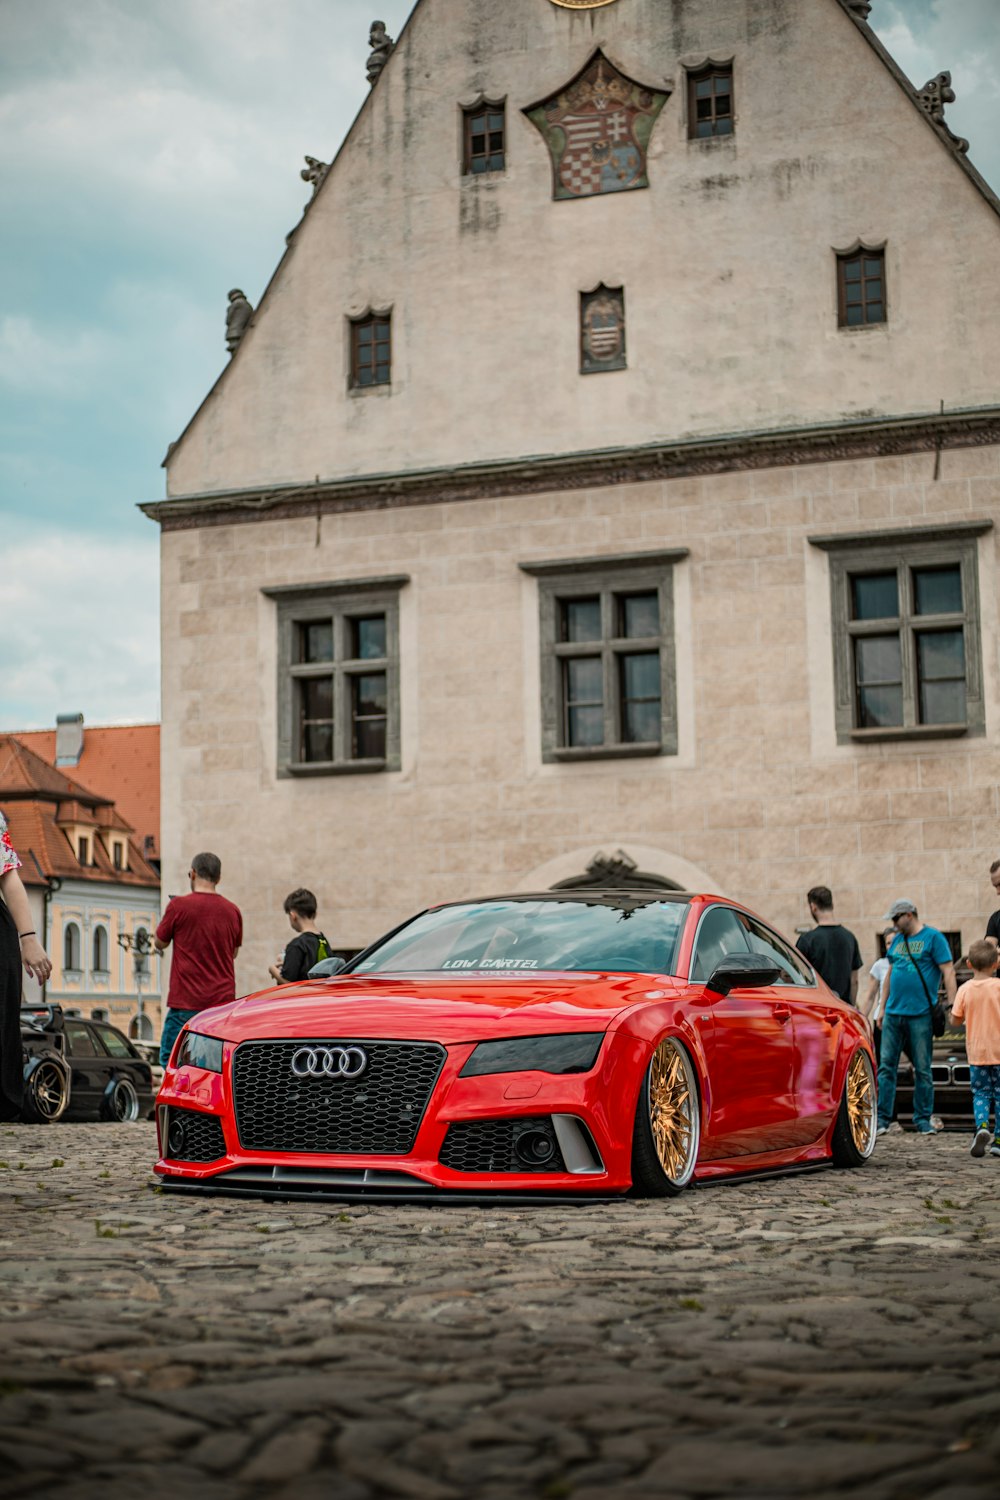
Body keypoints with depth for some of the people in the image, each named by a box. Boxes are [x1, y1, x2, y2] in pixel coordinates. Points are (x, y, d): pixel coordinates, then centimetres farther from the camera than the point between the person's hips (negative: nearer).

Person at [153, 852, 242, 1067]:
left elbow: (159, 943, 7)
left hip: (186, 1002, -4)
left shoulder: (179, 906, -7)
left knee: (170, 1060, 4)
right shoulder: (232, 911, 5)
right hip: (223, 1000, 4)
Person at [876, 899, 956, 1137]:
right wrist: (883, 1007, 21)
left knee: (922, 1069, 2)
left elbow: (948, 971, -7)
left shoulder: (933, 937, -2)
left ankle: (922, 1119, 10)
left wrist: (951, 1006, -14)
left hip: (921, 1015, -5)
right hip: (893, 1014, 6)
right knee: (886, 1066, 1)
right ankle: (882, 1117, 3)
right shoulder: (898, 939, 16)